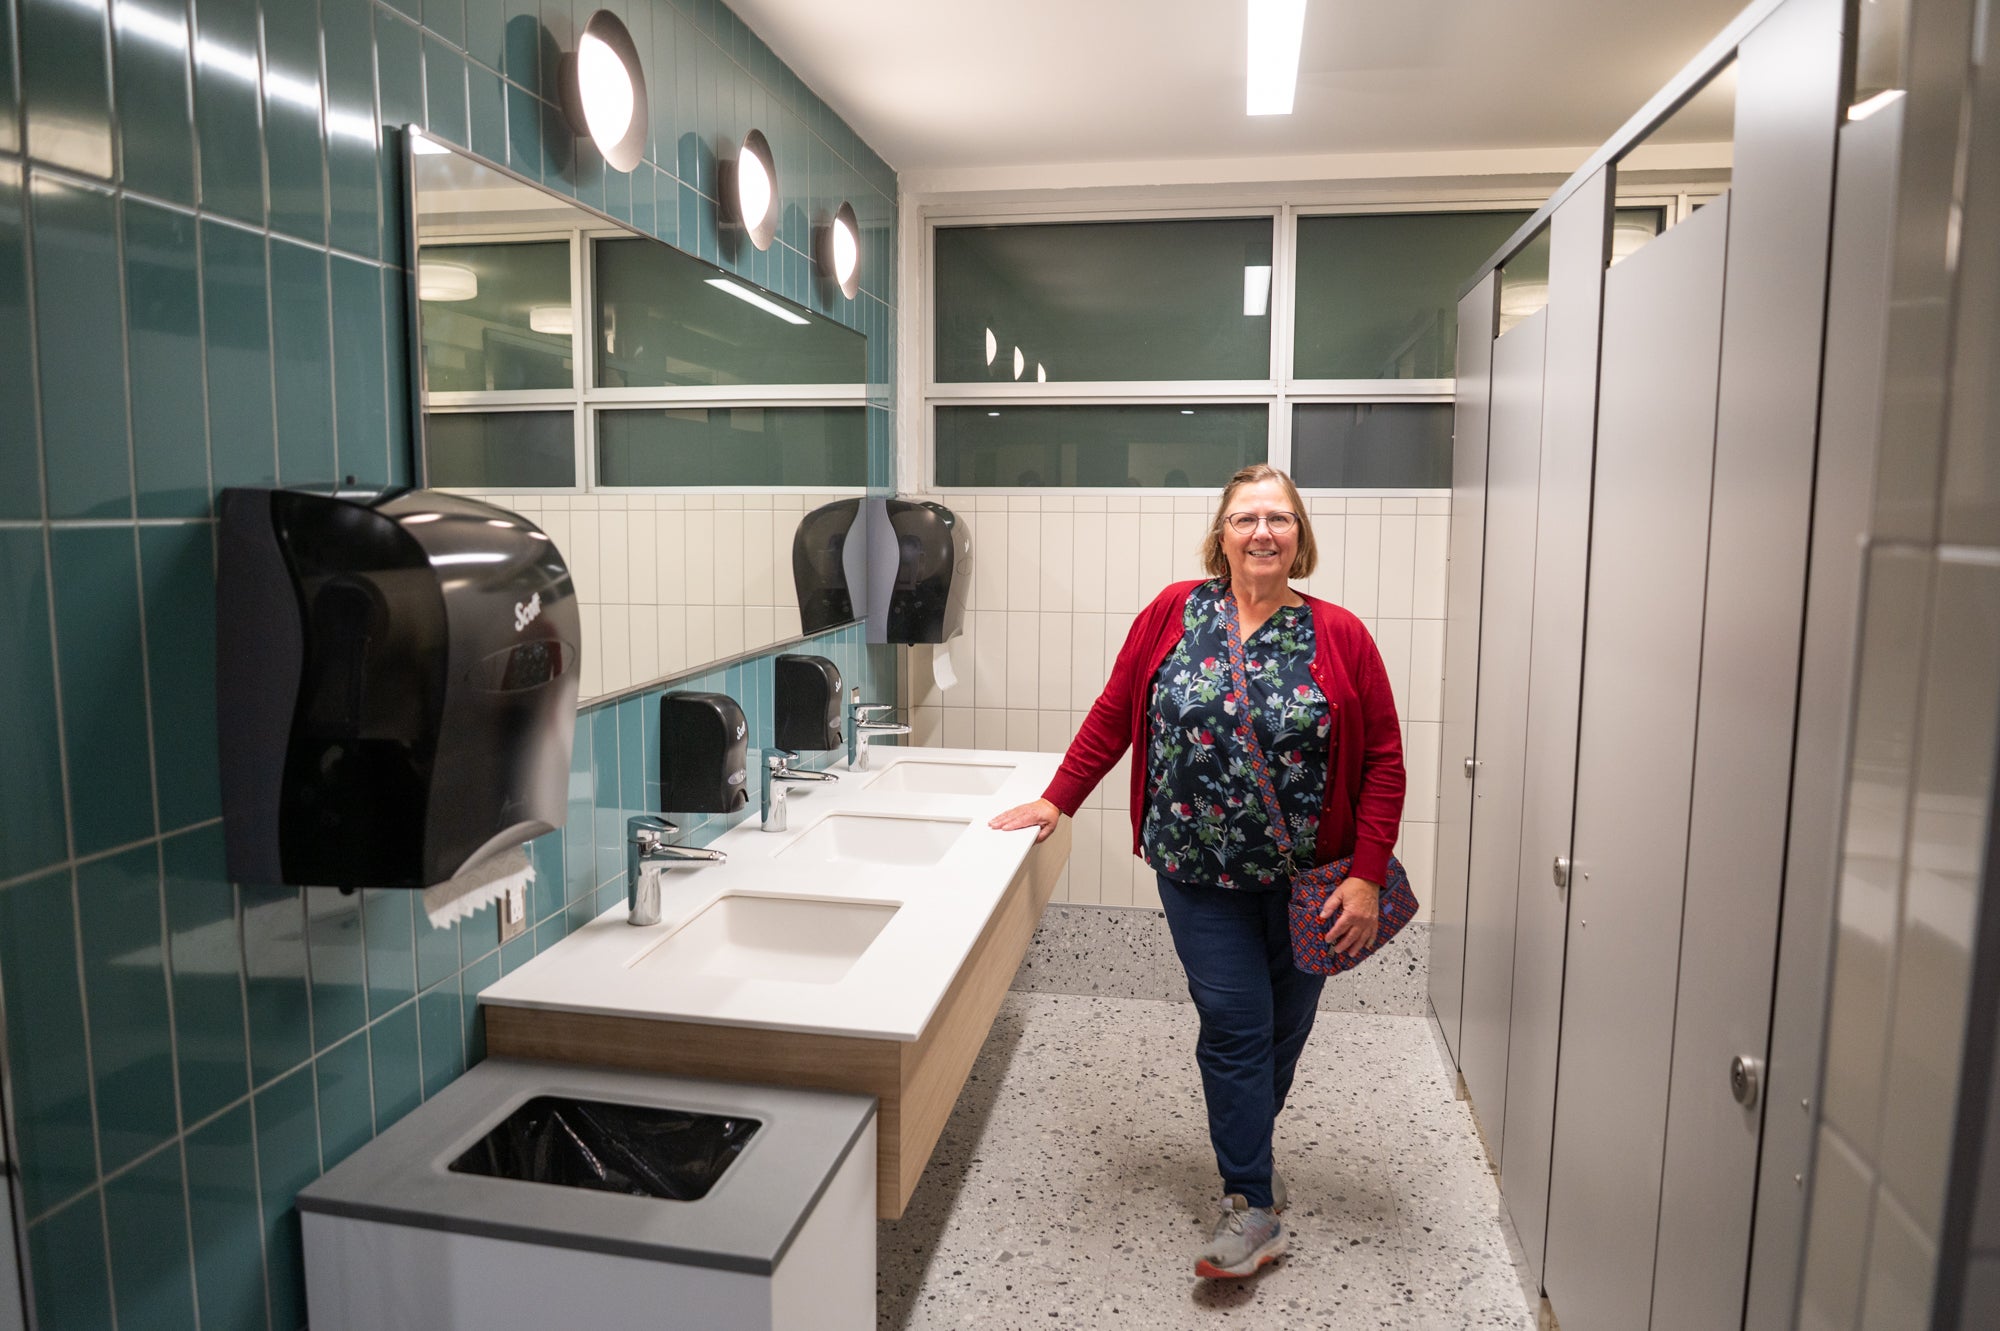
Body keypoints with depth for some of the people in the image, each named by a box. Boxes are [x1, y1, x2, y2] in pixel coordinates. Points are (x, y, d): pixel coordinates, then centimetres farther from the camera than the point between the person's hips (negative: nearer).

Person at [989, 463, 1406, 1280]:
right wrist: (1056, 801, 2)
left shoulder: (1340, 637, -4)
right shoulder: (1173, 615, -3)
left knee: (1283, 1029, 14)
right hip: (1199, 875, -1)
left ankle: (1246, 1153, 39)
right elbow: (1113, 716, 4)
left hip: (1306, 878, 1)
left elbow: (1383, 762, -3)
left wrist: (1367, 878, -9)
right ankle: (1253, 1207, 13)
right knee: (1235, 1027, 0)